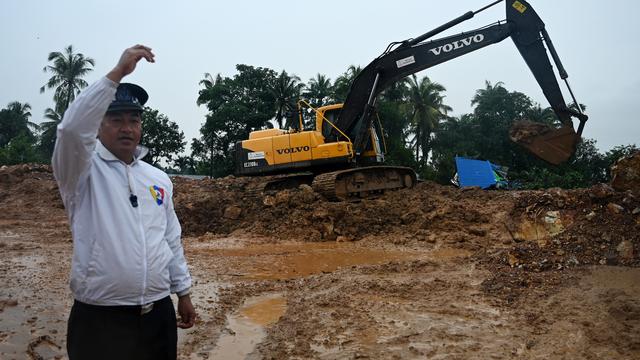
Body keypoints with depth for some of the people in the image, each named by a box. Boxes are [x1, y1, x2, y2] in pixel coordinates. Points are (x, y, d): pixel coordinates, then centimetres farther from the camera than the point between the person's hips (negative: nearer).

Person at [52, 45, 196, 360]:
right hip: (100, 319, -4)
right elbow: (72, 127, -27)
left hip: (159, 314, 5)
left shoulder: (159, 178, 9)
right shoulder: (83, 170, -5)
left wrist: (183, 292, 14)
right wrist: (117, 73, -27)